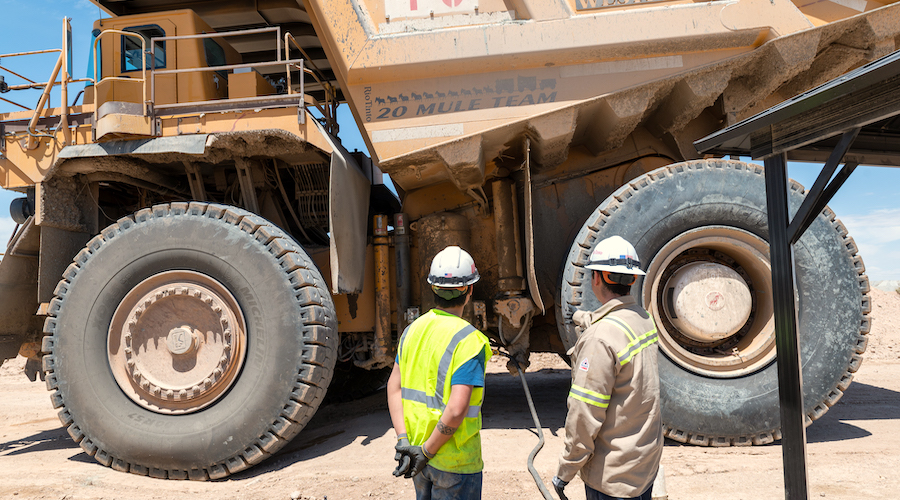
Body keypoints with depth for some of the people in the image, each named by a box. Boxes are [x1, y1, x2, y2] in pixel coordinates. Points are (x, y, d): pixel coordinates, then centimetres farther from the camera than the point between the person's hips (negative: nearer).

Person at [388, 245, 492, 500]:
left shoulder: (413, 329, 0)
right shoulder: (469, 340, -21)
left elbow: (394, 387, 1)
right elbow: (456, 411, -26)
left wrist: (403, 440, -4)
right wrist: (427, 452, -15)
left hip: (416, 446, 7)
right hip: (455, 460, -6)